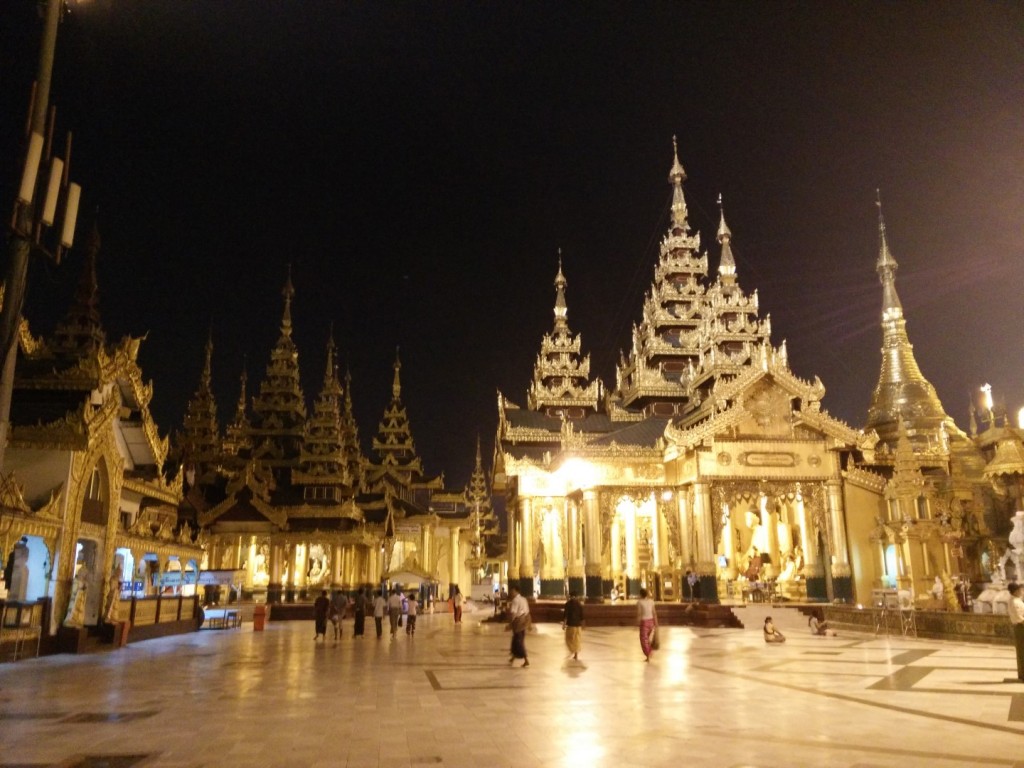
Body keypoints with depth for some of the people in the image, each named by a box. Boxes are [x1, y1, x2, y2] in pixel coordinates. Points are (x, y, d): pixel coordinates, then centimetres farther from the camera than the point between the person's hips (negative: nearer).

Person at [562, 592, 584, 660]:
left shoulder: (568, 603, -8)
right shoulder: (579, 604, 5)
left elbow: (565, 614, -11)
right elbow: (582, 615, 7)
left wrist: (563, 623, -5)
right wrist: (582, 624, 14)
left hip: (571, 624, -4)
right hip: (578, 624, 4)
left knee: (569, 639, 7)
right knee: (577, 639, 12)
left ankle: (574, 652, -11)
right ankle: (576, 654, 11)